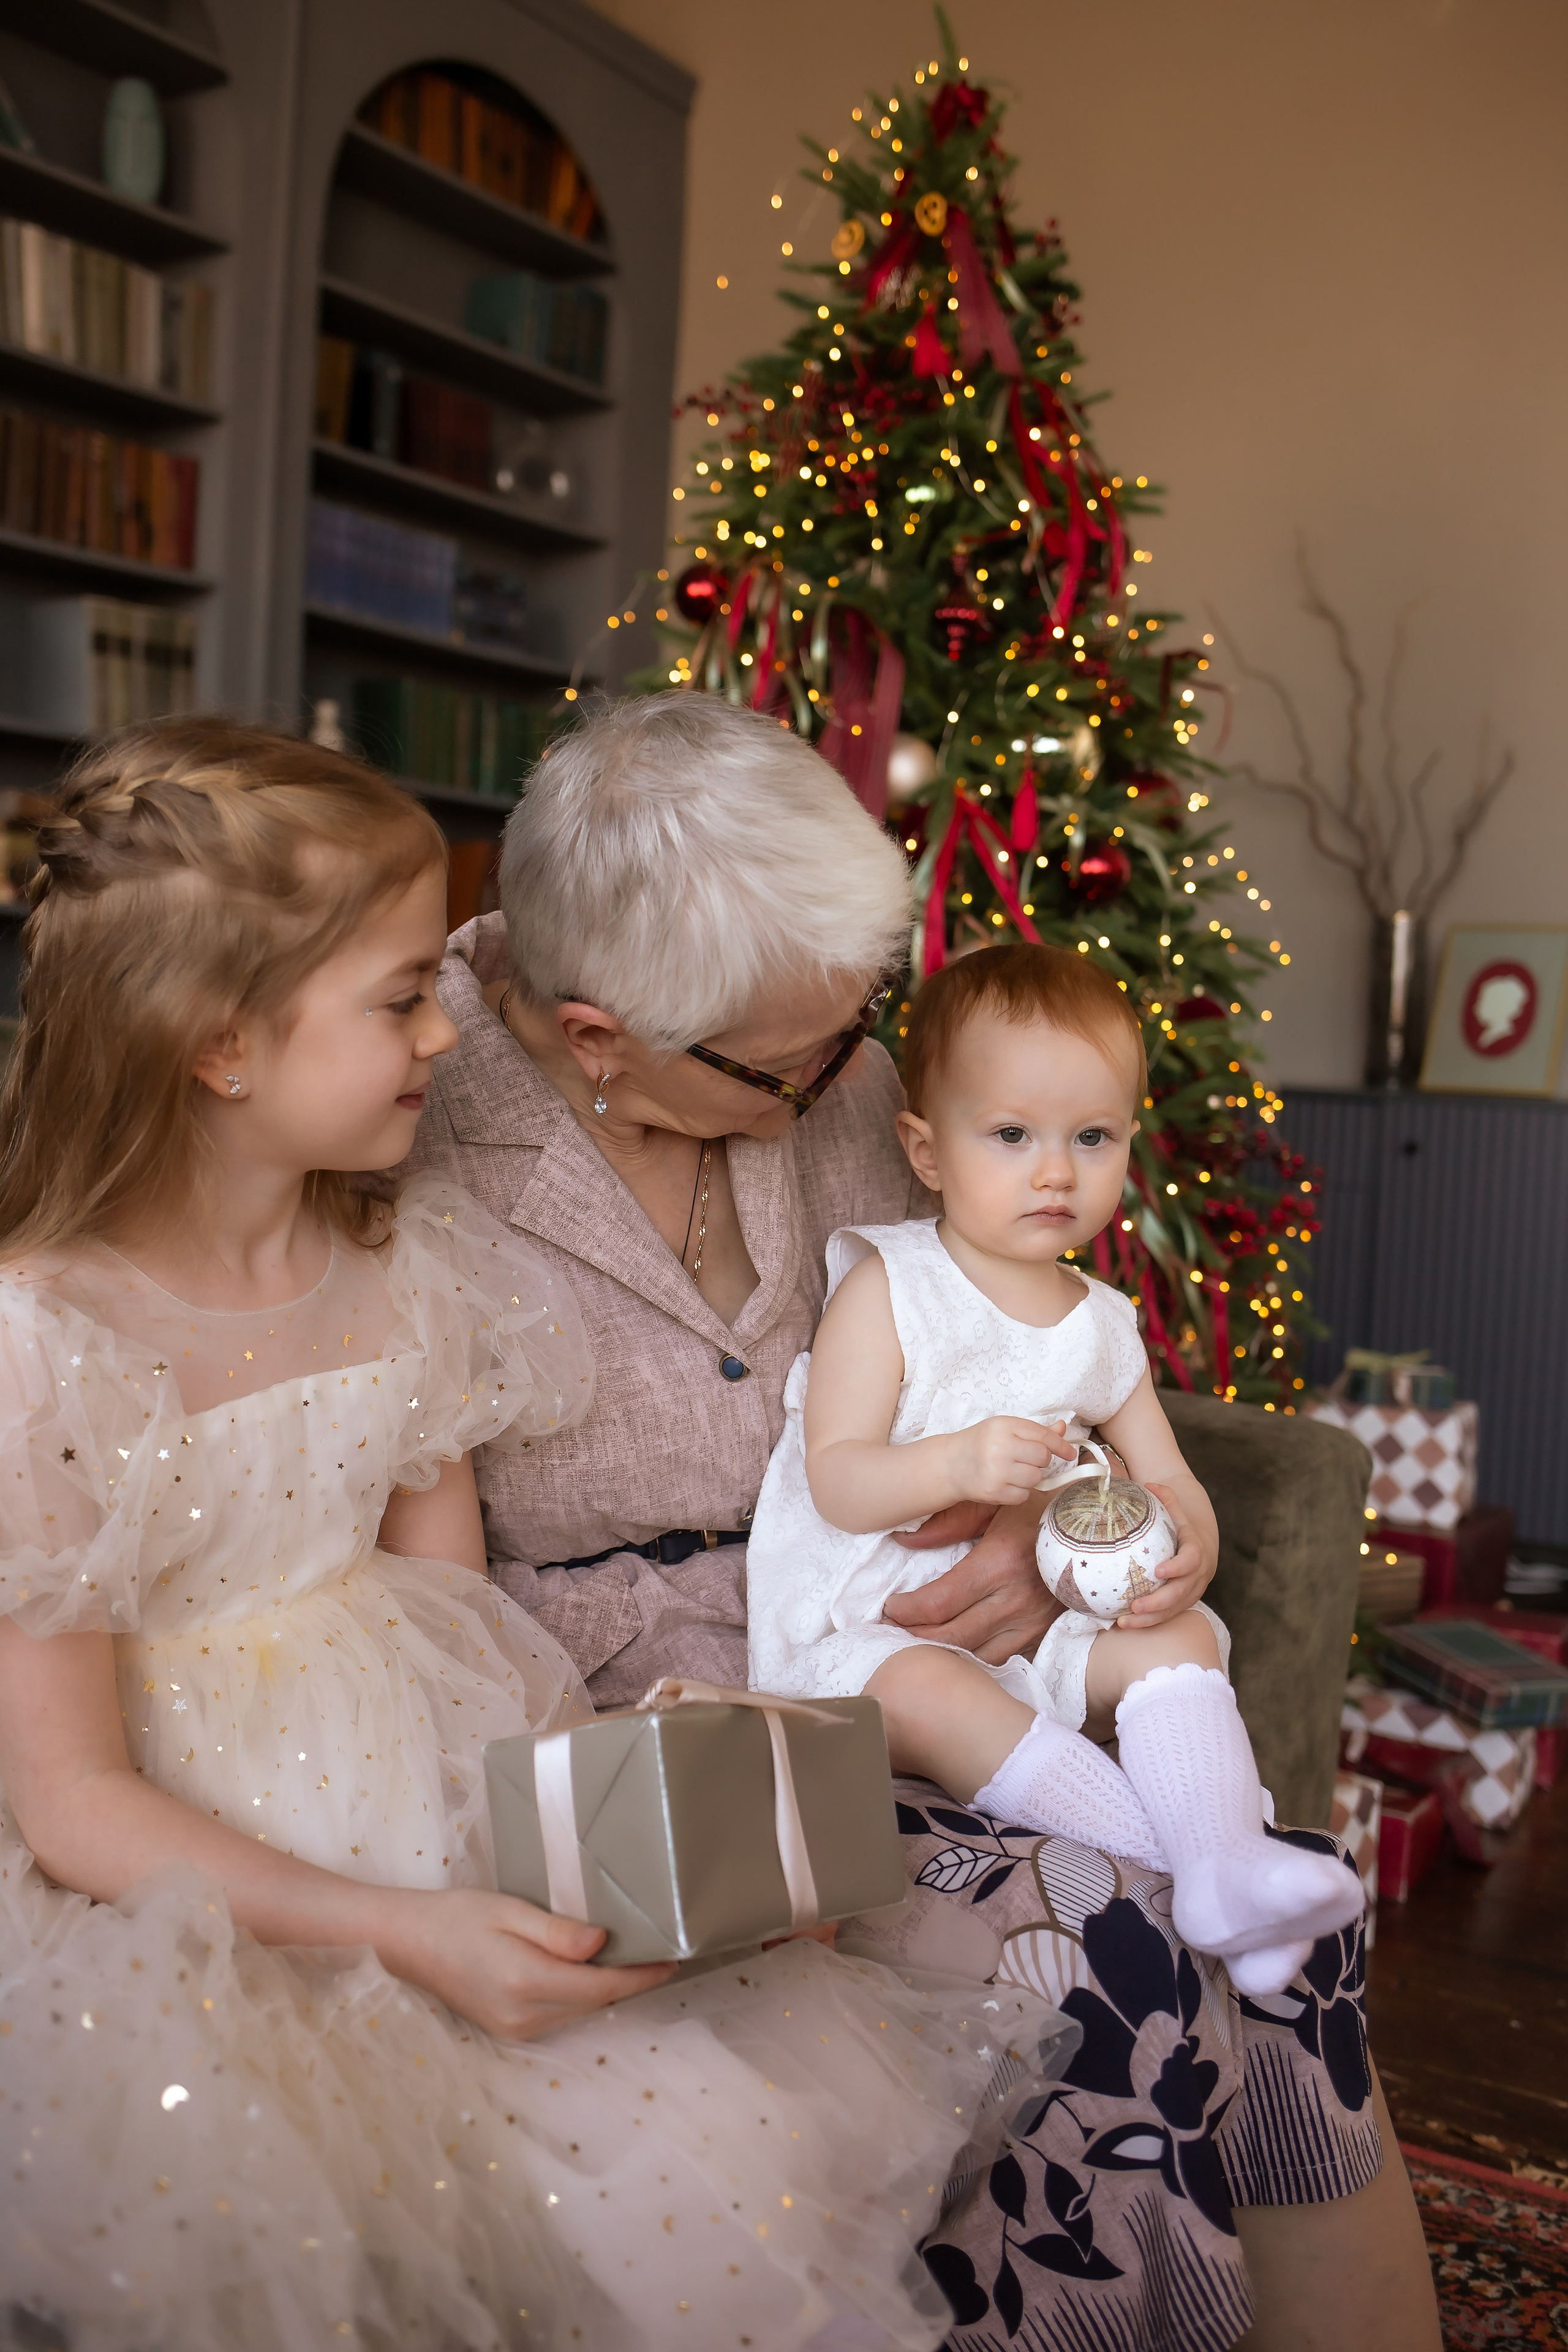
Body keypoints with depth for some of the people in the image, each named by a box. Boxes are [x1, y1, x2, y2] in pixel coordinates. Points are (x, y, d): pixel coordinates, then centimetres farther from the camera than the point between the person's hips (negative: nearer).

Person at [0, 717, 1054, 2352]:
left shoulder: (410, 1278, 4)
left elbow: (455, 1623, 9)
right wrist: (406, 1934, -22)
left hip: (447, 1843, 5)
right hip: (189, 1901, -4)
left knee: (747, 2176, -12)